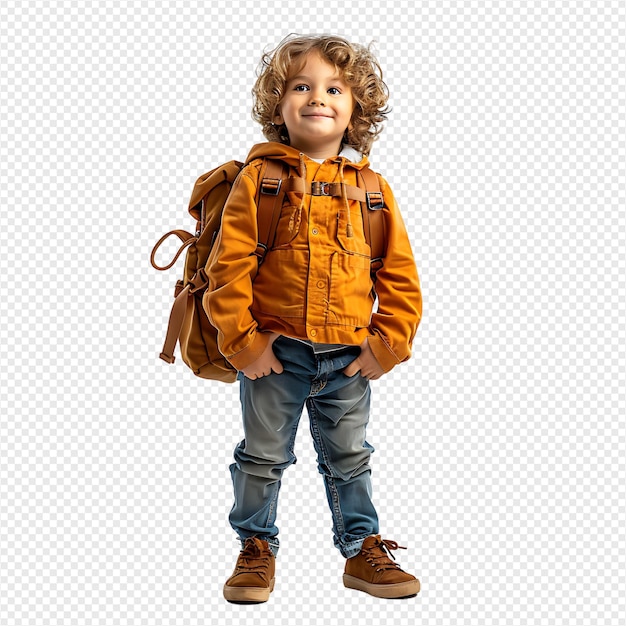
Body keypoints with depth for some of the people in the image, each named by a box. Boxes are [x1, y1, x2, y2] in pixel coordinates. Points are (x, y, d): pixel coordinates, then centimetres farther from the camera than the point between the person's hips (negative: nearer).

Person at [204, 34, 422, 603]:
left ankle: (362, 548, 32)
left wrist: (386, 345, -1)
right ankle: (257, 548, 31)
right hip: (274, 354, -2)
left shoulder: (372, 188, 4)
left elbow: (401, 275, 5)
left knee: (349, 459, 16)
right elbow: (228, 264, -8)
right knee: (263, 458, 12)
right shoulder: (260, 178, -4)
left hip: (349, 360, 2)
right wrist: (242, 341, -11)